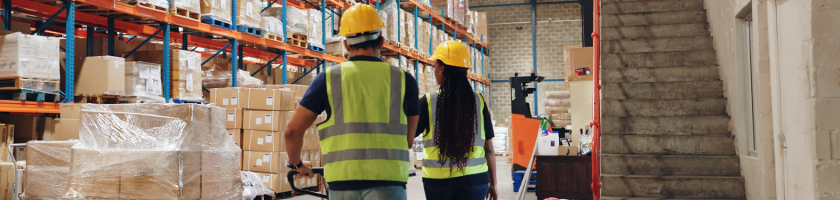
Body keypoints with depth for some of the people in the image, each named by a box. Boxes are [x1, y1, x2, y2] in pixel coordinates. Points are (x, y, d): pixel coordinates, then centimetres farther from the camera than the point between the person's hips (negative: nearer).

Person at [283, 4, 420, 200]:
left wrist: (296, 163, 25)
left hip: (342, 180, 2)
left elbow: (293, 130, 6)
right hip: (387, 180, -1)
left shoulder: (328, 79, 5)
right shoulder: (404, 80, 5)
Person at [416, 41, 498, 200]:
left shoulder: (428, 102, -8)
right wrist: (493, 182, 12)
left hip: (437, 179, -1)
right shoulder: (478, 101, -1)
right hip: (473, 179, 1)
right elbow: (489, 148, 2)